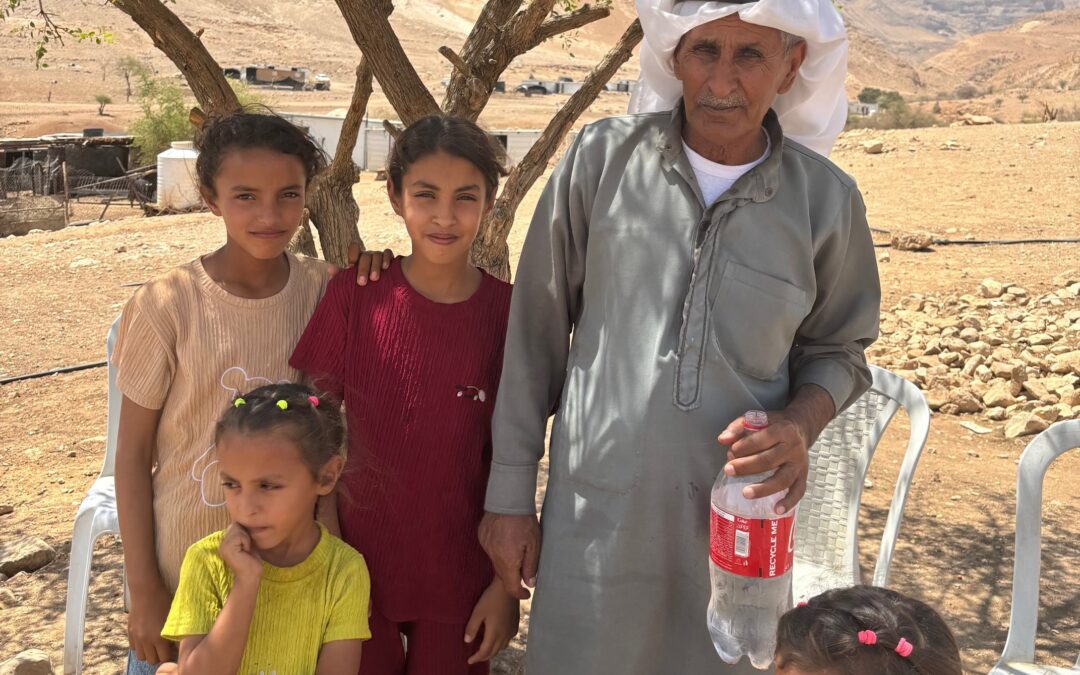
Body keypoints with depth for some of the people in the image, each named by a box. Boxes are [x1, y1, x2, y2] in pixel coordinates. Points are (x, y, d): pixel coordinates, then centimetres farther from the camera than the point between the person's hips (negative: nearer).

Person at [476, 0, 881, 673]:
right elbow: (536, 329, 0)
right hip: (593, 514, -1)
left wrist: (801, 425, -13)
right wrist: (510, 492, 3)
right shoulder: (603, 157, -6)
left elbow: (837, 352, 10)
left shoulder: (827, 198, -3)